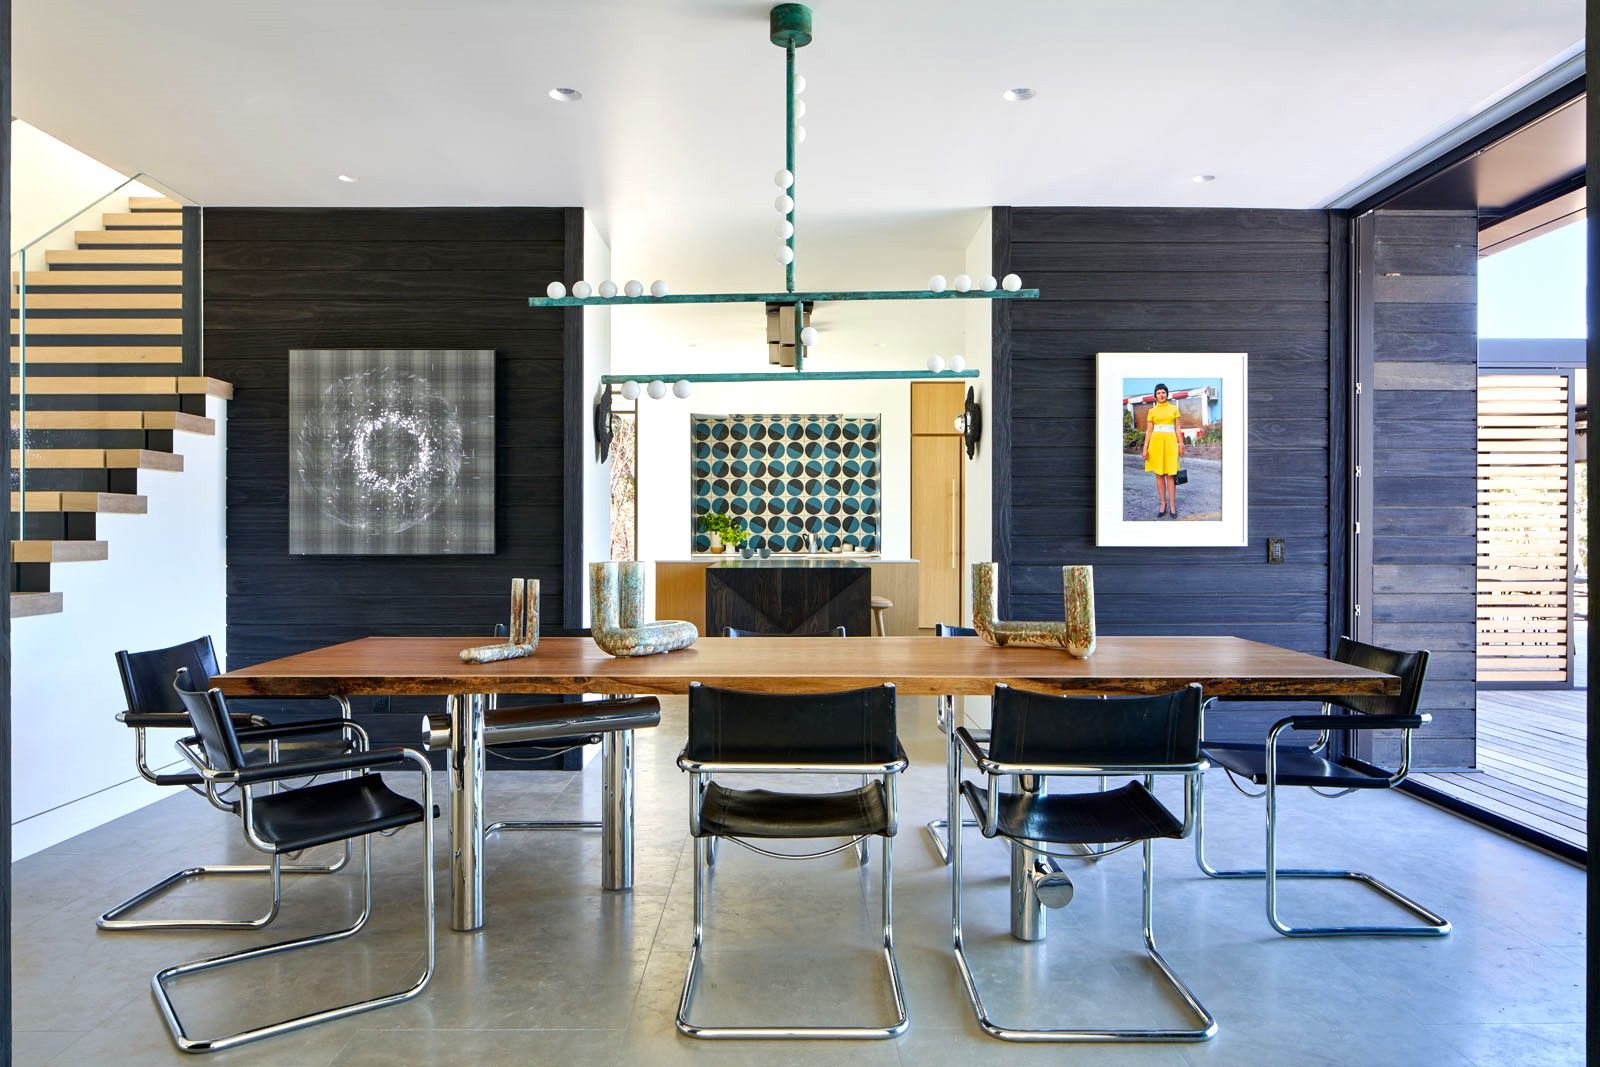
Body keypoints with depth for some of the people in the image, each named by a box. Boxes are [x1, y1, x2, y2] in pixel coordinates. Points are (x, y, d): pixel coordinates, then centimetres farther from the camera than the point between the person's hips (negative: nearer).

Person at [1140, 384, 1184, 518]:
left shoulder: (1173, 408, 9)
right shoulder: (1152, 411, 7)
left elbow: (1177, 428, 9)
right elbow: (1148, 430, 5)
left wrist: (1181, 444, 2)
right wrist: (1145, 447, -3)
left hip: (1170, 442, 0)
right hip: (1156, 442, 1)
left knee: (1170, 475, -3)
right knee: (1159, 475, 2)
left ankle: (1172, 506, 1)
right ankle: (1163, 505, 8)